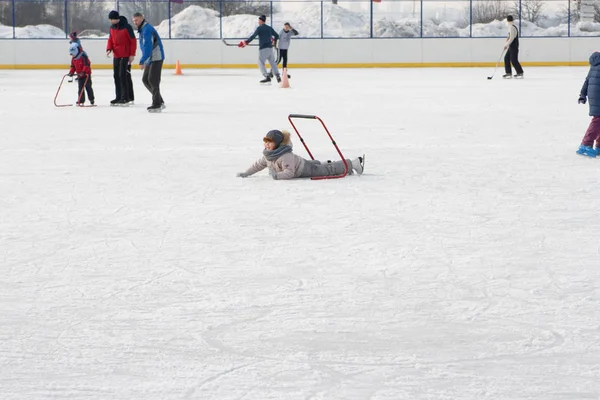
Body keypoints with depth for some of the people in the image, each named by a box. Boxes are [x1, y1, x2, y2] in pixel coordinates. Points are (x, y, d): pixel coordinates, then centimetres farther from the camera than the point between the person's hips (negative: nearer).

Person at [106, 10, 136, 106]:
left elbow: (133, 41, -11)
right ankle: (119, 97, 18)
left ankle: (126, 98, -8)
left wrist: (132, 54, -13)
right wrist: (109, 49, -3)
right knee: (116, 75, 10)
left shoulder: (126, 27, -14)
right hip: (116, 55, 8)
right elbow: (110, 39, 16)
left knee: (123, 75, -11)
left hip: (126, 56, -8)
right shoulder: (112, 27, 8)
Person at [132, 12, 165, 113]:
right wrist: (145, 61, 22)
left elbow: (147, 47, -26)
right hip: (150, 59, 11)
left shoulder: (147, 29, -18)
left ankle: (157, 105, -7)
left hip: (156, 58, -11)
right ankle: (160, 102, 16)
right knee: (145, 80, 10)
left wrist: (142, 61, -29)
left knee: (153, 80, -11)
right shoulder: (142, 29, 16)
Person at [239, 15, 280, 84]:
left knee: (261, 63, 0)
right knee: (272, 62, 15)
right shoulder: (269, 28, 12)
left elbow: (253, 36, -15)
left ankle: (267, 77, -9)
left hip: (263, 48, -7)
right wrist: (274, 41, 38)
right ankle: (278, 76, 10)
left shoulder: (259, 28, -7)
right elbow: (277, 35, 18)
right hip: (270, 48, 7)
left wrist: (245, 42, -15)